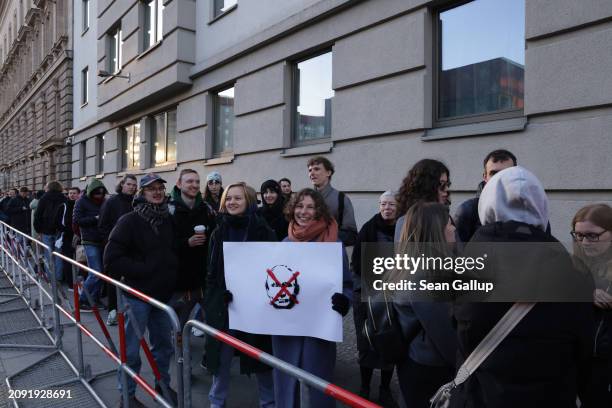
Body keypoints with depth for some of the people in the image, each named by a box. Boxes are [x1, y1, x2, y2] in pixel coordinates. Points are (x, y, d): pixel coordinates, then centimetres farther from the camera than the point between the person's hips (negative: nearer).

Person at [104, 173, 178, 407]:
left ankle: (163, 386, 36)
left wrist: (172, 272, 3)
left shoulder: (169, 220, 6)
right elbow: (112, 258, -15)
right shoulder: (129, 221, -12)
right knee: (132, 349, 5)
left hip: (164, 295, 6)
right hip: (137, 294, -5)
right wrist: (142, 269, -17)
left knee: (164, 344, 17)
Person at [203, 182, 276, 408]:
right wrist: (210, 300, -2)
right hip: (223, 302, 3)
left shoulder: (262, 230, -7)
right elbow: (211, 270, 7)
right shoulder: (219, 232, 4)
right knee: (221, 354, 12)